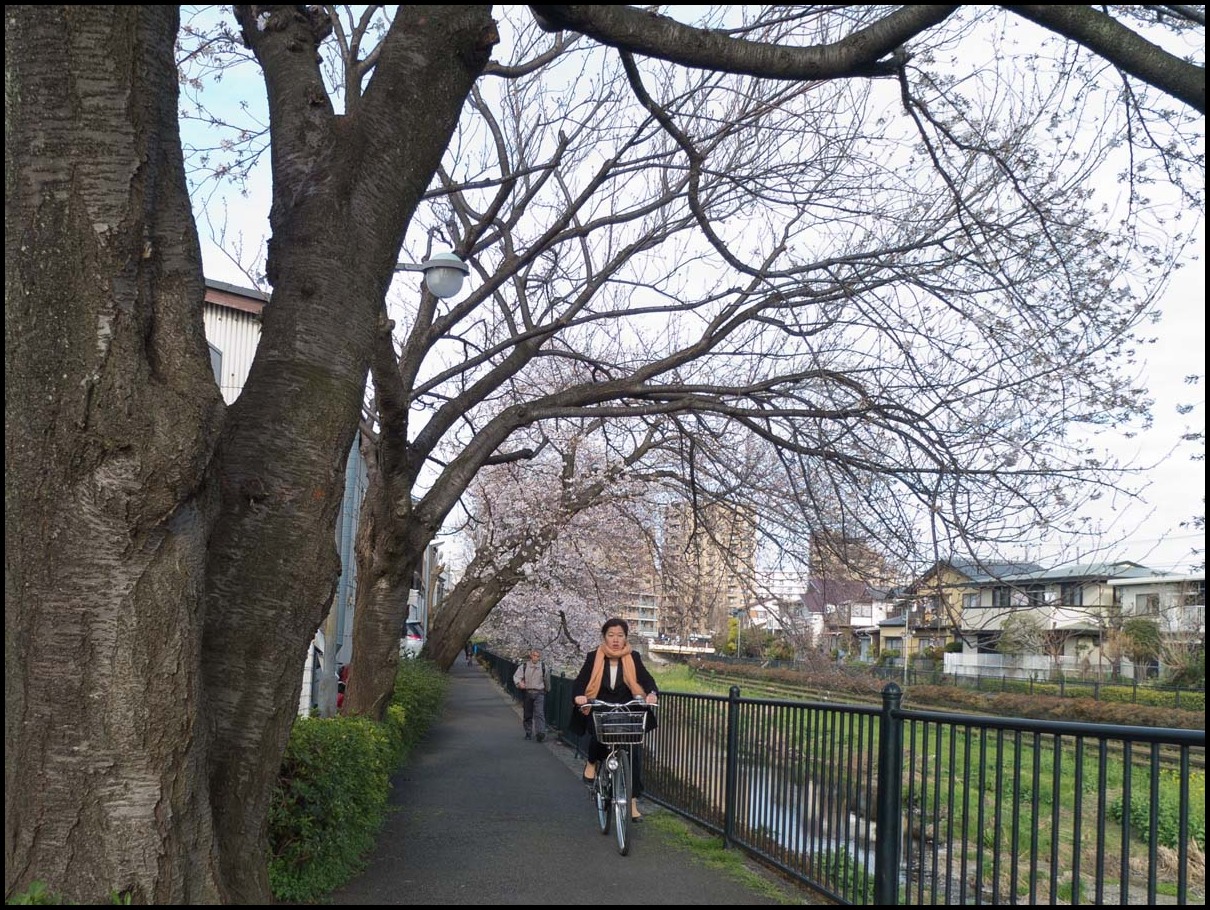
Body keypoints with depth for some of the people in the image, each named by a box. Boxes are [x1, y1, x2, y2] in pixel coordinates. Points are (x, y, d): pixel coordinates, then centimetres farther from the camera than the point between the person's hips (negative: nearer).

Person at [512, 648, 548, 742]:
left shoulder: (543, 667, 4)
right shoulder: (524, 666, 1)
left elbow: (546, 680, 18)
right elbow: (516, 676, -6)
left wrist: (546, 690, 26)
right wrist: (519, 683, -27)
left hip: (539, 693, -1)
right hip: (527, 693, 1)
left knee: (539, 713, -16)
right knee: (527, 714, 9)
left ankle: (541, 733, -24)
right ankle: (528, 733, 22)